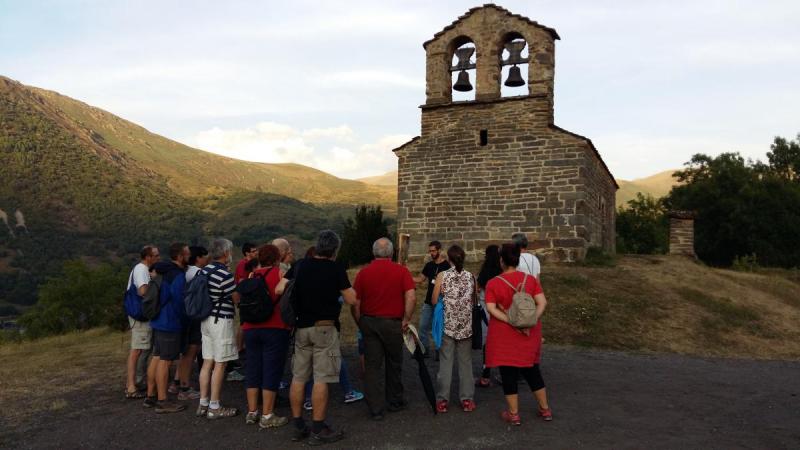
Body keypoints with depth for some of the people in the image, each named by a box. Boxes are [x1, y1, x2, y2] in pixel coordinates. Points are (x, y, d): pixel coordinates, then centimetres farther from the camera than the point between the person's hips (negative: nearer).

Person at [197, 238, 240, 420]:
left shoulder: (205, 270, 8)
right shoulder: (225, 274, -17)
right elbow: (237, 299, -9)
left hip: (206, 319, 8)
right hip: (221, 321, -8)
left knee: (207, 362, 12)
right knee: (219, 365, 0)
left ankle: (203, 404, 18)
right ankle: (214, 407, 6)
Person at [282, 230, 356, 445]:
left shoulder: (299, 265, 4)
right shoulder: (336, 268, -9)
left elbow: (279, 289, 2)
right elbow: (351, 299, -8)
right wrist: (345, 285, 10)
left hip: (301, 327, 5)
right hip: (325, 328, -5)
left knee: (298, 377, 11)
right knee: (321, 379, -1)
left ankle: (298, 426, 19)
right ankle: (318, 430, 3)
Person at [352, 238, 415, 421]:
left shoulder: (363, 273, -1)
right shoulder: (401, 271, -5)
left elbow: (355, 303, -2)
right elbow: (411, 298, -15)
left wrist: (361, 324, 10)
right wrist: (406, 320, -5)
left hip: (368, 322, 1)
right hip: (393, 323, -1)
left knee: (372, 366, 7)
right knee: (394, 364, 17)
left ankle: (375, 409, 9)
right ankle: (394, 402, 31)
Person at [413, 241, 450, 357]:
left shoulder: (446, 265, -8)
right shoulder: (429, 265, 8)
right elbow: (420, 279, 12)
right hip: (429, 301, 6)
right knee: (423, 326, 7)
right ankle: (424, 349, 17)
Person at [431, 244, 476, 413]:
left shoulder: (442, 276, -7)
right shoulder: (471, 277, -2)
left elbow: (434, 301, -4)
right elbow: (474, 301, 6)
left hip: (447, 325, -1)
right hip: (466, 326, 1)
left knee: (445, 363, 6)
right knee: (465, 363, 11)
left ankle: (442, 400, 10)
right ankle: (467, 399, 16)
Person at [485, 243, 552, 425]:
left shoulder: (493, 283, -9)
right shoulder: (530, 279, -1)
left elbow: (491, 308, -17)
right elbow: (542, 302, -9)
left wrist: (511, 322, -19)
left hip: (504, 335, -3)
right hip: (529, 334, 4)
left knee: (508, 373, 8)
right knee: (531, 370, 18)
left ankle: (513, 414, 15)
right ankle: (545, 409, 27)